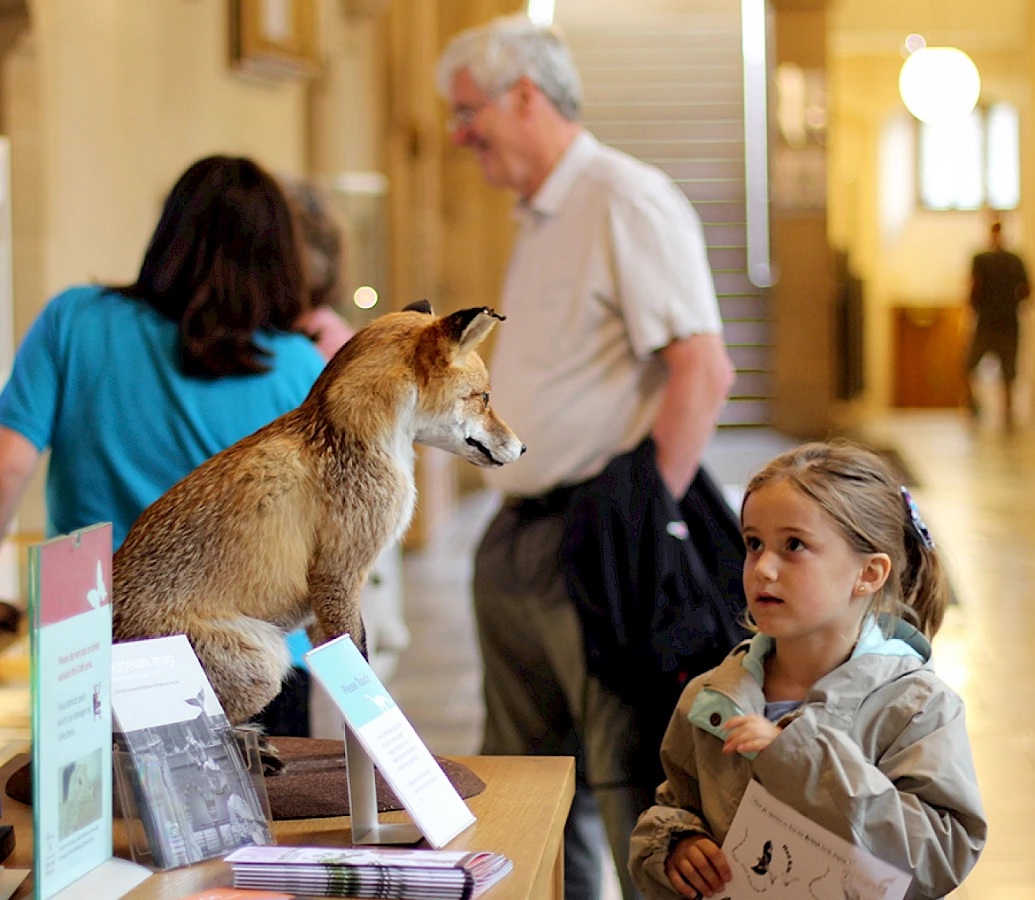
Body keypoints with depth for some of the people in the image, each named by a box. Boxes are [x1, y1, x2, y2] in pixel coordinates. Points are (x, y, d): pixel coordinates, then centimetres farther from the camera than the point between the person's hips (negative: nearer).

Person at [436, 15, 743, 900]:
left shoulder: (627, 199, -11)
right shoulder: (542, 220, 18)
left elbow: (702, 372, -19)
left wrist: (647, 520, -20)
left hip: (595, 541, -10)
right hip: (521, 542, 10)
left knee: (633, 791, -6)